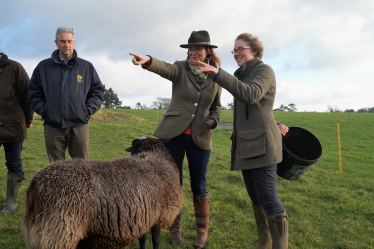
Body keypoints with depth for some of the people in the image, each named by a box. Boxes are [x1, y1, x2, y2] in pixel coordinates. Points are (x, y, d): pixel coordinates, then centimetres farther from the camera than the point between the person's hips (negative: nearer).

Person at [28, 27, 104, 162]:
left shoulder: (86, 67, 9)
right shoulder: (43, 66, 10)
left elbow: (97, 91, 12)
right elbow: (34, 93, 13)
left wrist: (87, 111, 0)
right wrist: (43, 111, 0)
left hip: (79, 126, 0)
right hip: (52, 127, 1)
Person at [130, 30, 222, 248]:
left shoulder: (215, 77, 6)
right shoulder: (181, 69, -1)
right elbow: (164, 68, -24)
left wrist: (214, 120, -4)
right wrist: (147, 61, -45)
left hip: (200, 138, 1)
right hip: (174, 134, -1)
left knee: (199, 185, 8)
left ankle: (202, 230, 24)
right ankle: (174, 229, 23)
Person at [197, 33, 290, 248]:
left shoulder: (264, 70, -5)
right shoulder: (243, 76, 20)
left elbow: (251, 95, -25)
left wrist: (218, 73, -30)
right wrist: (273, 125, 24)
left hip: (260, 144, -8)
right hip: (246, 145, 8)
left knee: (268, 199, -9)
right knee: (256, 198, 10)